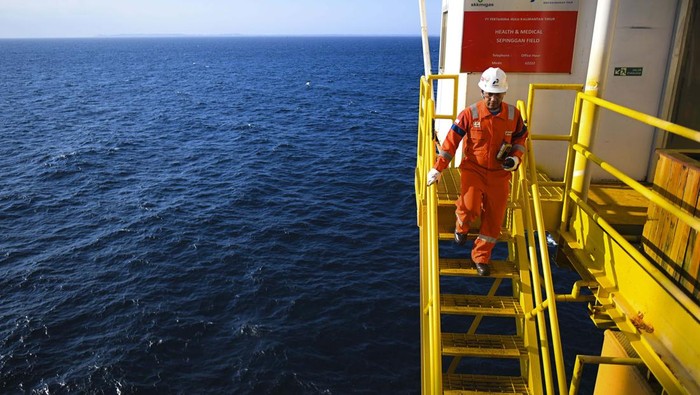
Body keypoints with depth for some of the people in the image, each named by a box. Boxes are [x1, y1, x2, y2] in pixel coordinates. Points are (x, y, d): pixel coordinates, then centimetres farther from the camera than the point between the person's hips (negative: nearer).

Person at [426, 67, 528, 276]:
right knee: (470, 207, -23)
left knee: (494, 219, 4)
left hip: (500, 173, 3)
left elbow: (520, 139, 13)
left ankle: (481, 257, 24)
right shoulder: (470, 114, -11)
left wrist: (516, 158, -6)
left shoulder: (513, 114, -2)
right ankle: (461, 227, 16)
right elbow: (451, 141, -10)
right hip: (473, 169, -3)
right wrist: (438, 169, -14)